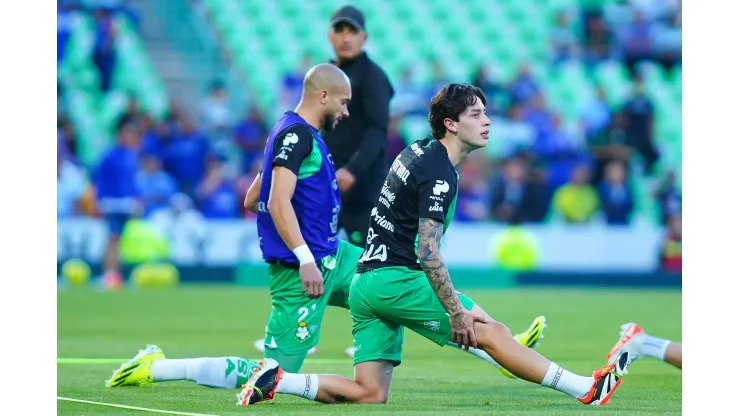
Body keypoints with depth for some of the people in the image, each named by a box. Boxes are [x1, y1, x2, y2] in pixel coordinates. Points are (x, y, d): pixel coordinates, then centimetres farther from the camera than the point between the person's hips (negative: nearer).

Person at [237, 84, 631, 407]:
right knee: (491, 331, -8)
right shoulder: (438, 174, -14)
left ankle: (277, 379, -2)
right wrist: (456, 312, -19)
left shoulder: (417, 151, 15)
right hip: (394, 279, -9)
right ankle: (588, 390, -8)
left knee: (370, 394, 4)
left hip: (365, 281, 9)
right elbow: (427, 252, -20)